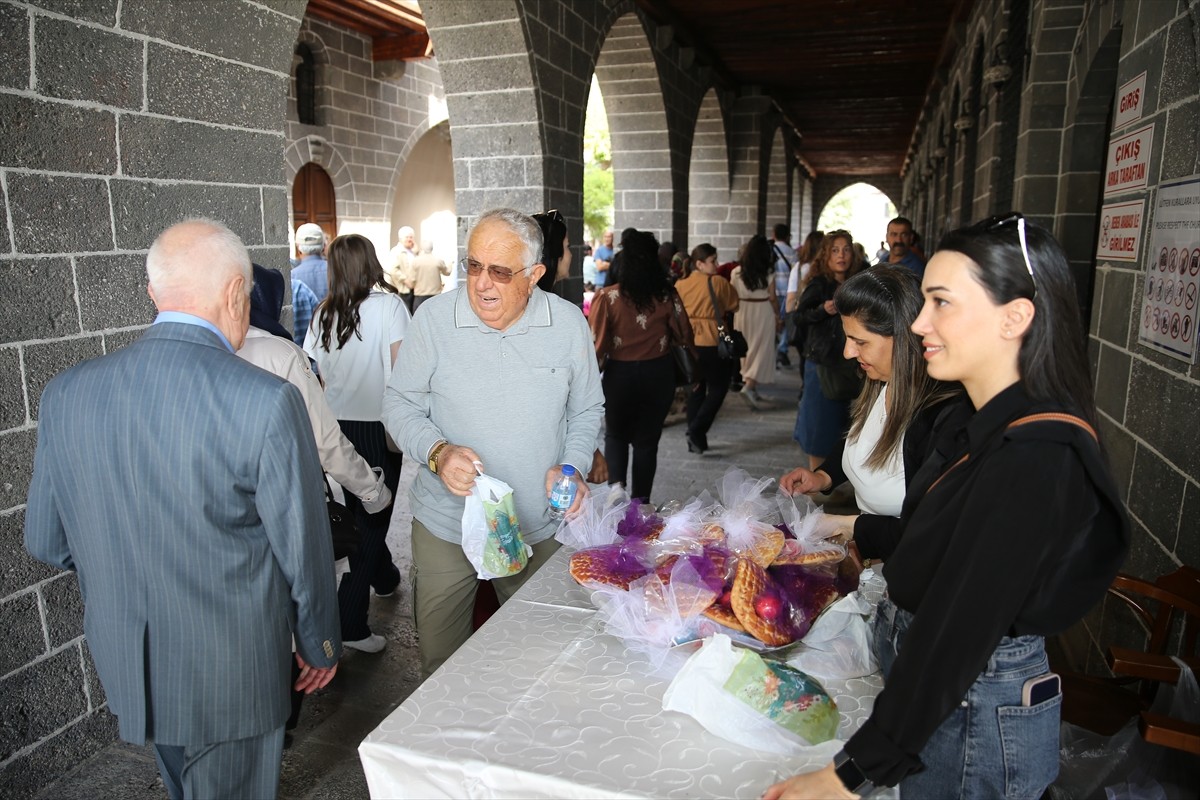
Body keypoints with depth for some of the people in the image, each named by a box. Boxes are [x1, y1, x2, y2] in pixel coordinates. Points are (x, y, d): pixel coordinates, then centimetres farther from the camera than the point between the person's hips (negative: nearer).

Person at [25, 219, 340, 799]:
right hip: (232, 671, -5)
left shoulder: (66, 394, -9)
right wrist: (320, 642, 0)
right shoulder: (267, 402, -26)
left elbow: (47, 544, 2)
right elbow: (303, 548, -17)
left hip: (125, 667, 5)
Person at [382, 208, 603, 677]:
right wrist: (438, 452, -20)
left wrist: (573, 467, -10)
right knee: (440, 661, 14)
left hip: (538, 529, 1)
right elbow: (399, 403, -2)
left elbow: (587, 410, 7)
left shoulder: (569, 324, -5)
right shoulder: (434, 318, -9)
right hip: (444, 527, 0)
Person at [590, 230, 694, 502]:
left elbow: (596, 345, -13)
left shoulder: (608, 297, -14)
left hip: (620, 375, -1)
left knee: (615, 436, 21)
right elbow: (684, 336, -2)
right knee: (647, 440, 16)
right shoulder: (667, 296, -9)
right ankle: (640, 501, 22)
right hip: (659, 374, 2)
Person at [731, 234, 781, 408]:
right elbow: (772, 298, -6)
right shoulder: (768, 273, -8)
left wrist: (738, 309, 13)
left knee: (746, 349, 14)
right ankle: (749, 386, -14)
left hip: (742, 312, 4)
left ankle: (751, 387, 22)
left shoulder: (736, 272, -2)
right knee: (762, 349, 1)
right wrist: (778, 317, 5)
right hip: (763, 312, -3)